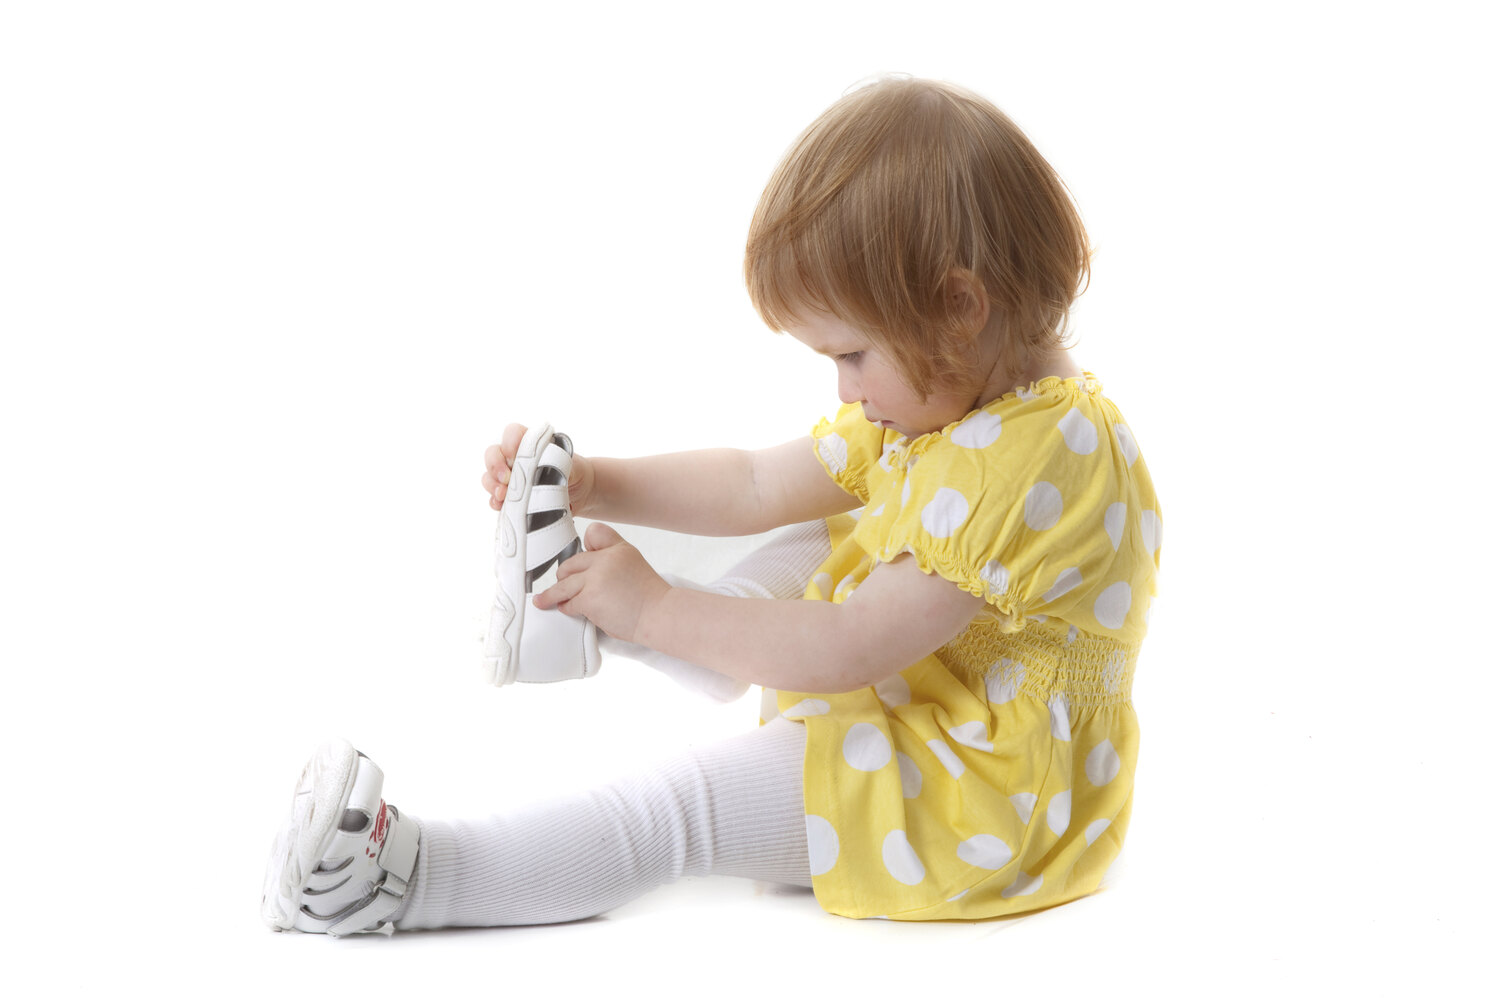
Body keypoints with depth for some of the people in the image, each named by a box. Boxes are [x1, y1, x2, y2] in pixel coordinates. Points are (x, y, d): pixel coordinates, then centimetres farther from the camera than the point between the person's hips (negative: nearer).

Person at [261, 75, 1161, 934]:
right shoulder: (947, 401, 4)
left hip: (976, 797, -11)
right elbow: (760, 488, 11)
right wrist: (592, 485, 1)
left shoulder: (1027, 462, -29)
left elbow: (850, 651, -29)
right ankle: (561, 608, 31)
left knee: (687, 805, -21)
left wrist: (655, 613, -21)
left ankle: (410, 874, -25)